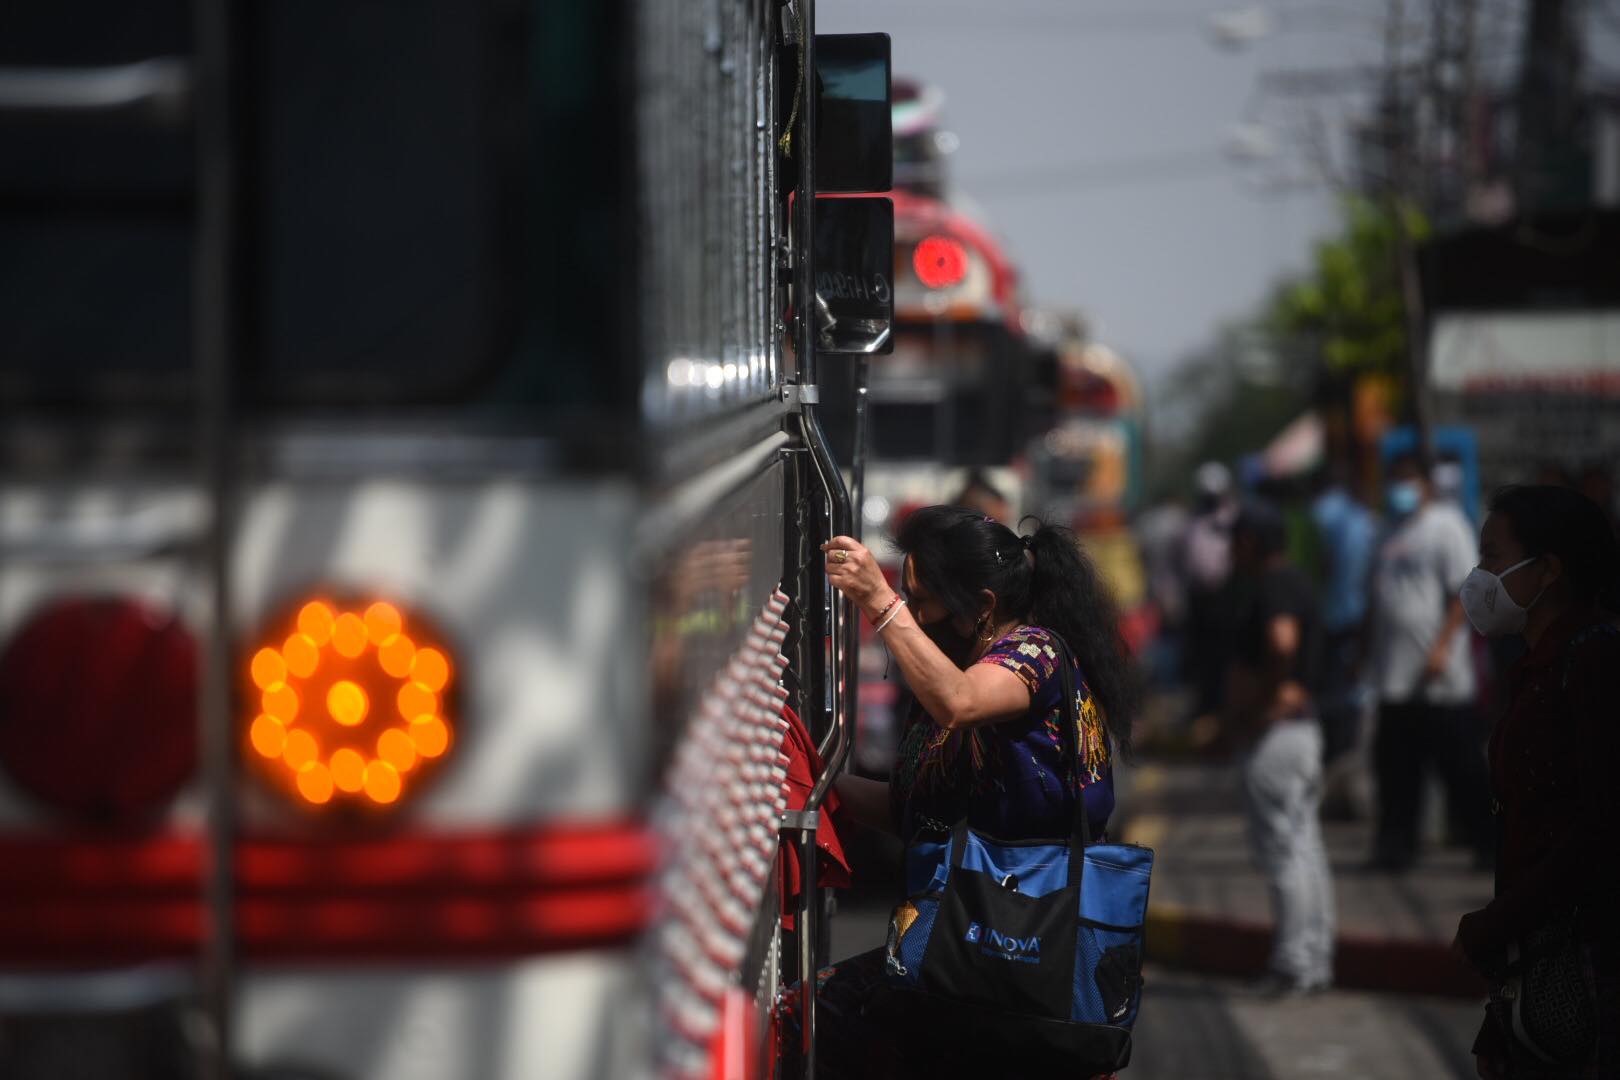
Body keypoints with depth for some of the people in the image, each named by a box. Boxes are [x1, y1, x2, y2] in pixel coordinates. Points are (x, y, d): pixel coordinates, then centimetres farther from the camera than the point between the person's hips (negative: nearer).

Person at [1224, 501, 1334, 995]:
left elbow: (1281, 642, -34)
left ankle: (1294, 964, -5)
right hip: (1302, 728, 10)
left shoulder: (1274, 588, -16)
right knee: (1305, 847, 12)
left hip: (1273, 732, -10)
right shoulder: (1296, 584, 15)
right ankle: (1316, 959, 16)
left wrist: (1265, 700, -23)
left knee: (1283, 850, -7)